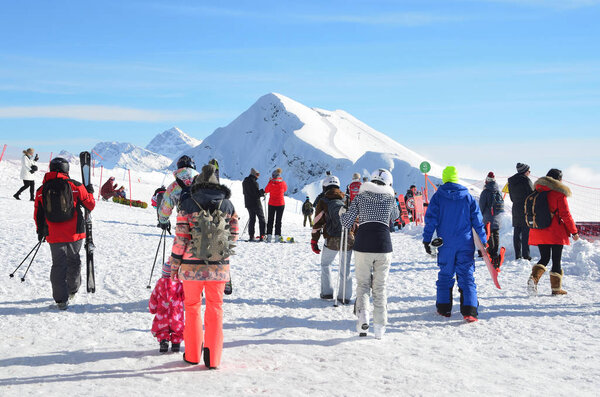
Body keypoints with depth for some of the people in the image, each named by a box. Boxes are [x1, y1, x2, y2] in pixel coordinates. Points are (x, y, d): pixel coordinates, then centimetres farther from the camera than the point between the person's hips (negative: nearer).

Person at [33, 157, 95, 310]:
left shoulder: (42, 190, 0)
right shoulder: (75, 186, -6)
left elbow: (38, 215, 8)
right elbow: (90, 205, 4)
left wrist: (40, 231, 23)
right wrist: (90, 192, 23)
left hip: (54, 236, 1)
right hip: (75, 234, 0)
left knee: (58, 264, 6)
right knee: (74, 262, 19)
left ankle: (61, 299, 0)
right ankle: (72, 290, 35)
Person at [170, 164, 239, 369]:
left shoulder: (188, 204, -5)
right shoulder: (228, 205, 2)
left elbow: (181, 238, -7)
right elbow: (233, 236, 7)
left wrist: (174, 265, 3)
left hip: (192, 266, -1)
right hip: (219, 267, 2)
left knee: (192, 307, 14)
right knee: (215, 308, 11)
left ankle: (192, 354, 22)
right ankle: (213, 358, 10)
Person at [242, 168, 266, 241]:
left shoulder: (244, 182, 9)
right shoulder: (253, 182, -18)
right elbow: (257, 193, -21)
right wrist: (262, 192, -1)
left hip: (248, 203, 7)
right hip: (256, 203, -7)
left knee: (252, 219, 13)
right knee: (261, 219, 2)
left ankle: (251, 236, 8)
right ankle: (262, 236, -3)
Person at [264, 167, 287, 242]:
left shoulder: (271, 182, -11)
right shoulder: (283, 183, -9)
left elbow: (266, 191, 4)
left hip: (271, 204, 0)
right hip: (280, 204, 0)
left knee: (270, 220, 9)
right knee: (278, 221, 6)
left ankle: (269, 236, 5)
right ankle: (277, 236, 2)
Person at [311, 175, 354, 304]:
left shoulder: (323, 202, 1)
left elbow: (317, 223, -1)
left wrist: (314, 241, 5)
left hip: (332, 240, -2)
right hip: (348, 239, 2)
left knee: (325, 264, 19)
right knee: (345, 268, 10)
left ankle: (327, 292, 17)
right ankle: (344, 296, 10)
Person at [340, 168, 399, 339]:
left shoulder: (360, 197, 6)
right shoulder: (390, 198, 8)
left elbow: (347, 223, 5)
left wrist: (342, 214, 26)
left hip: (363, 244, 0)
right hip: (383, 245, 0)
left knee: (362, 284, 14)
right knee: (380, 287, 10)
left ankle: (362, 315, -10)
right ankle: (379, 327, 8)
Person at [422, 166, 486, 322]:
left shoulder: (438, 196, 0)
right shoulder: (468, 197, 5)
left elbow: (431, 219, -4)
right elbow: (477, 221, 6)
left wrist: (427, 239, 0)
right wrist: (483, 242, 10)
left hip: (445, 244, 0)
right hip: (465, 244, 0)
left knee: (445, 274, 12)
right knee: (466, 276, -1)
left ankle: (444, 308, 17)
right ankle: (469, 310, -13)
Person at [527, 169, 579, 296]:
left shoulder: (538, 192, 7)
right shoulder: (559, 193, -9)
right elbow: (565, 214, -9)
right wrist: (574, 232, -1)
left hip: (539, 232, 5)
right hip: (556, 233, -5)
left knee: (544, 258, 14)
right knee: (556, 260, 4)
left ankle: (534, 277, -10)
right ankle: (556, 288, 8)